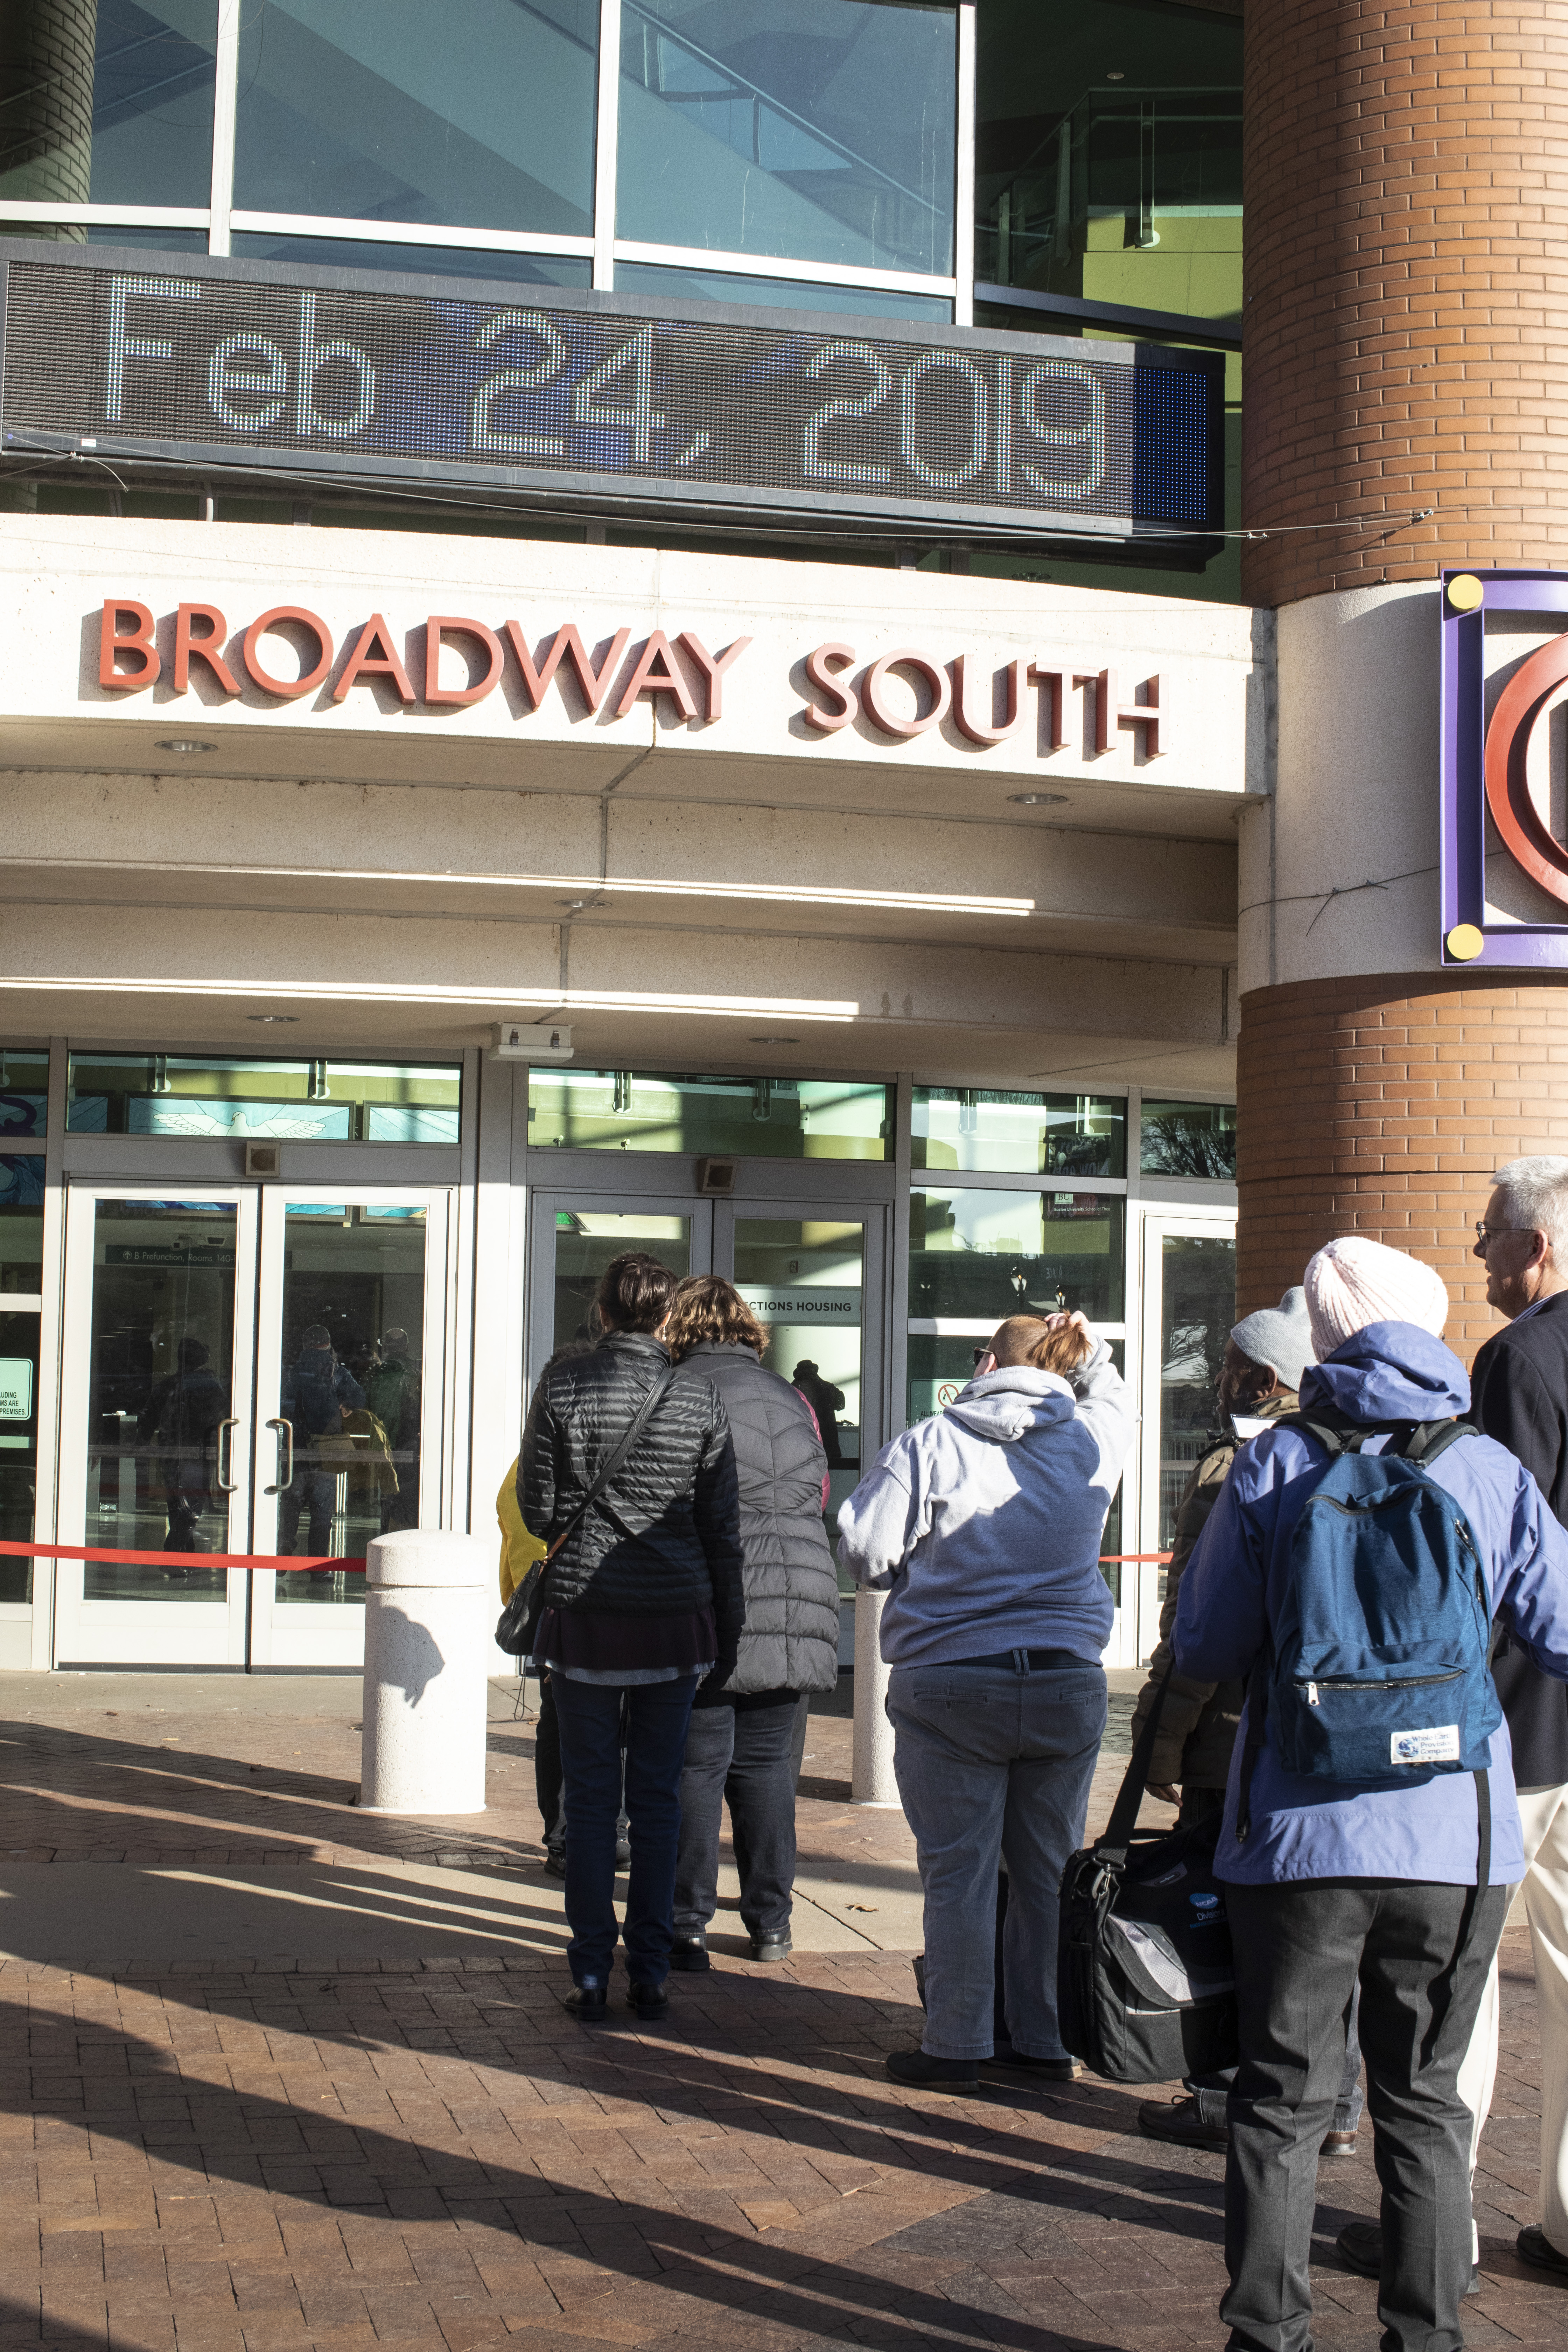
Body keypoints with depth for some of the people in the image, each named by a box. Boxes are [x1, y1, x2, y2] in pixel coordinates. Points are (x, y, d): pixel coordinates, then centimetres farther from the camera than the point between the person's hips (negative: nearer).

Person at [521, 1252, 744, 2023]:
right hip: (675, 1615, 1)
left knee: (590, 1797, 6)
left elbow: (537, 1509, -1)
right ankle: (650, 1972, 11)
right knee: (658, 1798, 8)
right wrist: (728, 1626, 12)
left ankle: (591, 1972, 7)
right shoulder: (700, 1397, -1)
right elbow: (723, 1525, 3)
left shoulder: (563, 1387, -4)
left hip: (585, 1612, -1)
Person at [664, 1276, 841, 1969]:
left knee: (693, 1769, 1)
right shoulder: (793, 1403, 11)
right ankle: (771, 1923, 19)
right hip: (795, 1608, 4)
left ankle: (686, 1926, 1)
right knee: (768, 1768, 13)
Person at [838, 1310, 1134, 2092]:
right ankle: (1047, 2042, 21)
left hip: (952, 1686, -3)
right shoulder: (1093, 1440, 5)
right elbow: (1115, 1400, 31)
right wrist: (1088, 1356, 21)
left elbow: (865, 1552, -6)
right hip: (1068, 1684, 4)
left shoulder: (931, 1443, -8)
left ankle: (956, 2047, 9)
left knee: (958, 1871, 4)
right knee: (1050, 1870, 13)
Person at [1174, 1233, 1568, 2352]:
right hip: (1453, 1838, 1)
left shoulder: (1272, 1466, -3)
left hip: (1301, 1834, -1)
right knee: (1424, 2101, 13)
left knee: (1282, 2100, 9)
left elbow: (1205, 1651, 1)